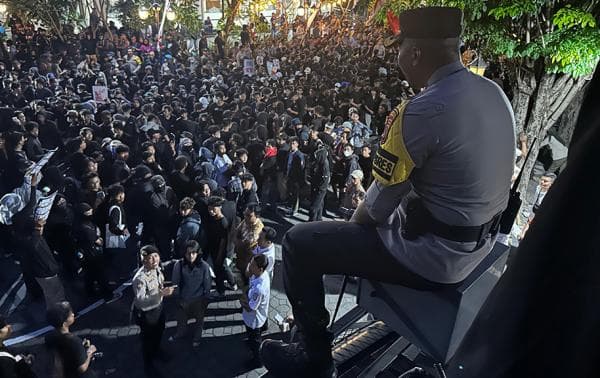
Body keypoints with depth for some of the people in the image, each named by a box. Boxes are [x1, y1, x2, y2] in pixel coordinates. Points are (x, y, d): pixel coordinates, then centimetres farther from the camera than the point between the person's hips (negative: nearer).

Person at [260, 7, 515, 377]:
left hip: (435, 253, -9)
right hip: (481, 239, 9)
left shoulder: (421, 112, -27)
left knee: (298, 243, -1)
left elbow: (379, 205, -20)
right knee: (367, 209, 32)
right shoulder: (494, 92, 1)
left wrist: (354, 221, 4)